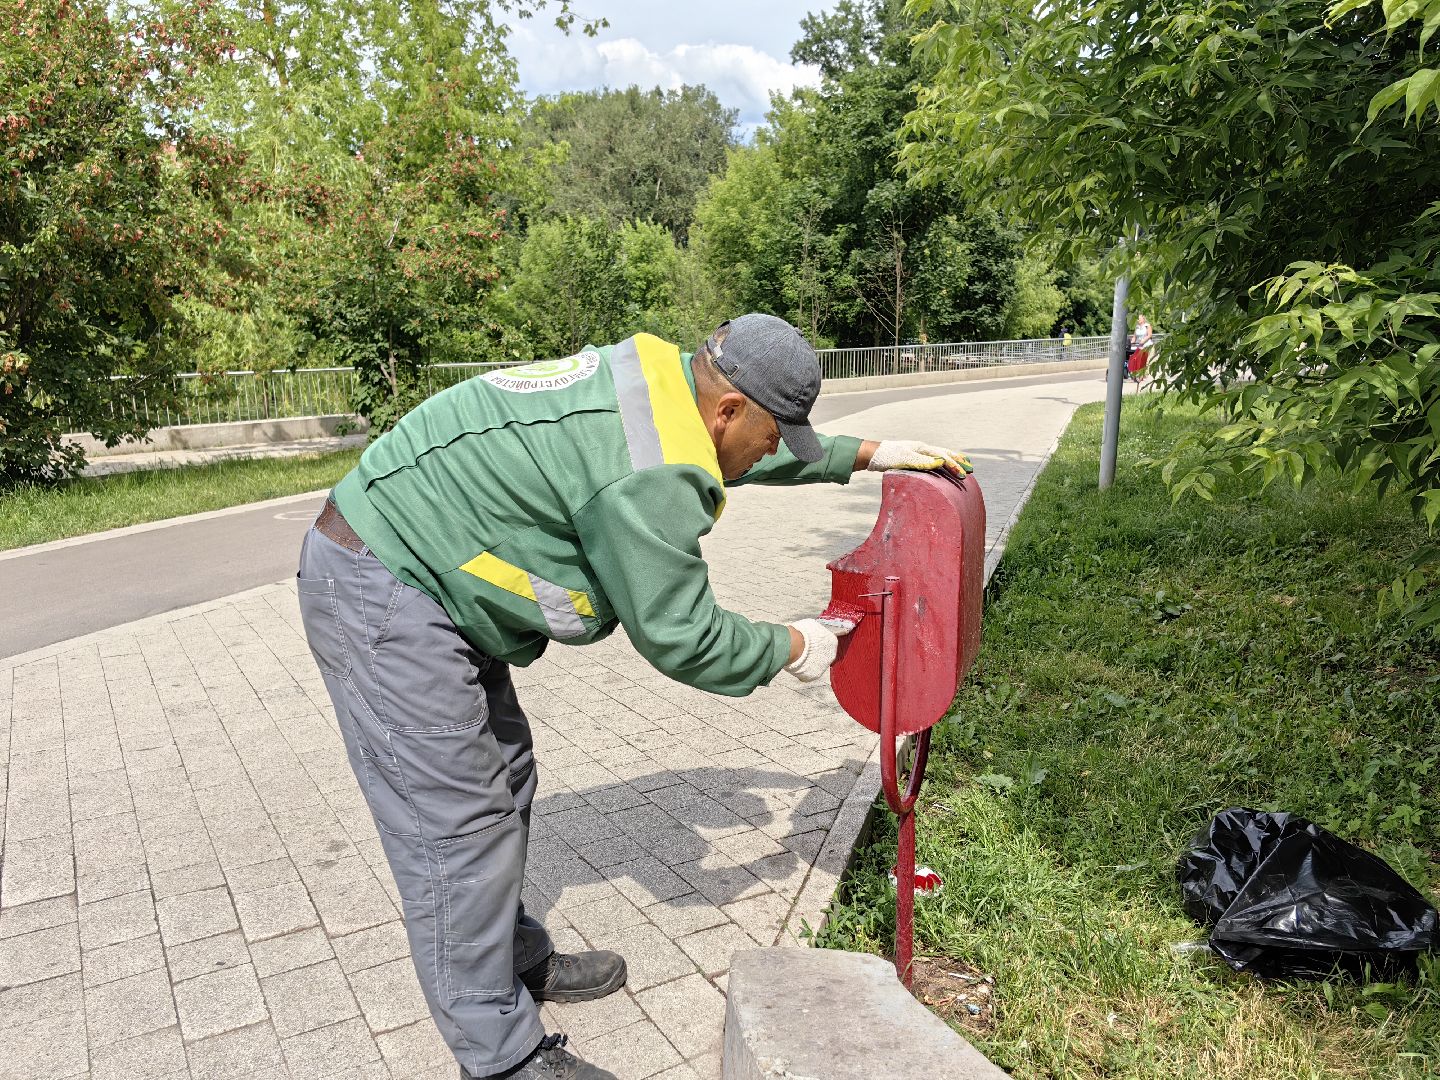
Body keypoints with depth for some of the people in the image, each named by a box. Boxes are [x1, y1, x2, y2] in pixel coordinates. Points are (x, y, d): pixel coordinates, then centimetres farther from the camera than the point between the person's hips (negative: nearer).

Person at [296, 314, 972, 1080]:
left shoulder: (662, 378, 3)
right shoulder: (651, 471, -27)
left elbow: (754, 450, 22)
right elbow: (680, 638, -18)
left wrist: (864, 456, 24)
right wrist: (790, 647, -3)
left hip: (407, 563, 10)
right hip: (384, 598, -10)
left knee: (501, 778, 19)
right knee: (459, 828, -3)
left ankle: (515, 961, 38)